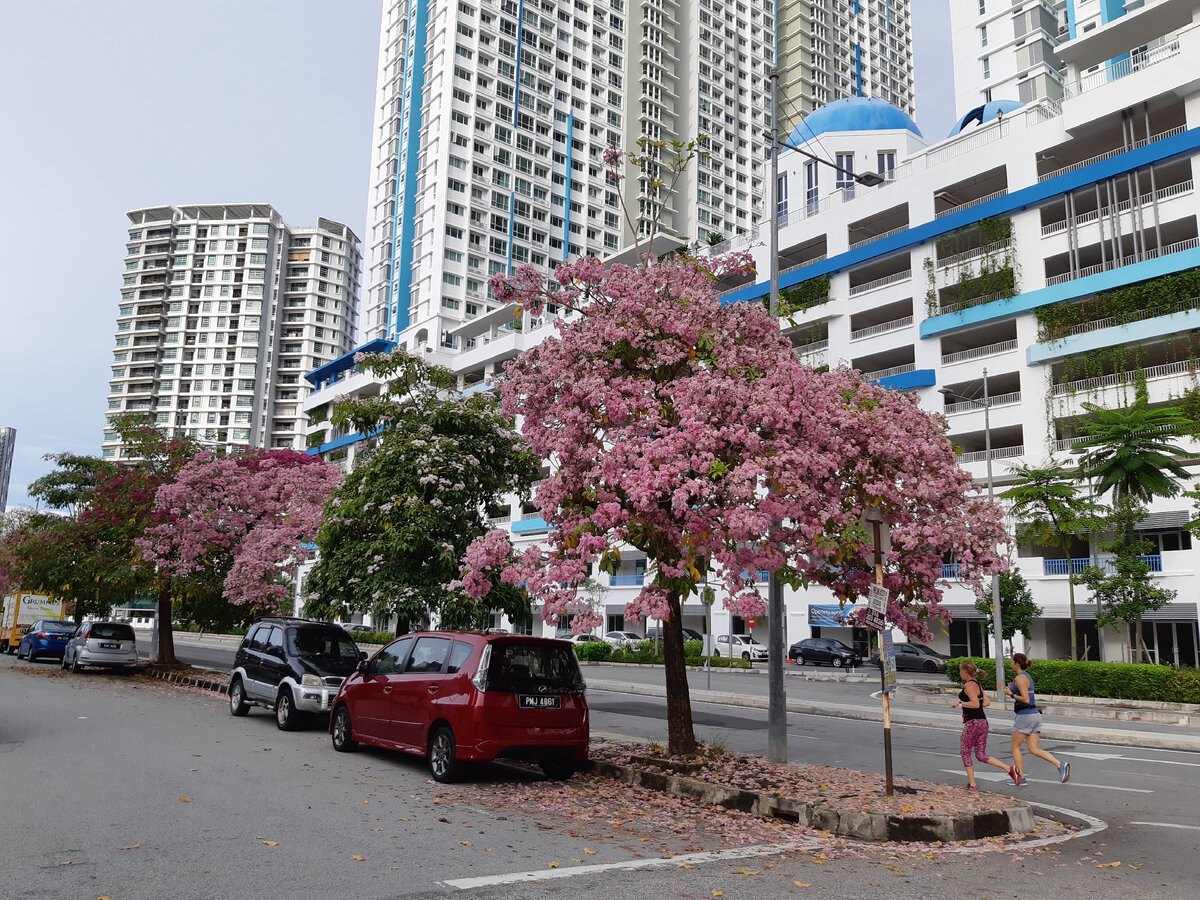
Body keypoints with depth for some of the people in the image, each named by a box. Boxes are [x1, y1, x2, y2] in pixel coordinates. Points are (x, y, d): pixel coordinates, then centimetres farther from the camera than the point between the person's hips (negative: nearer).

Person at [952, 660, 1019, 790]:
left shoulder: (969, 685, -14)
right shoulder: (978, 684, 14)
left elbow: (975, 704, -23)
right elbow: (987, 702, 16)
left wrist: (959, 704, -14)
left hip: (972, 722, -9)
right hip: (983, 722, 9)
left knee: (965, 753, 8)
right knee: (981, 755, 12)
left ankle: (972, 784, 11)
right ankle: (1009, 769, -1)